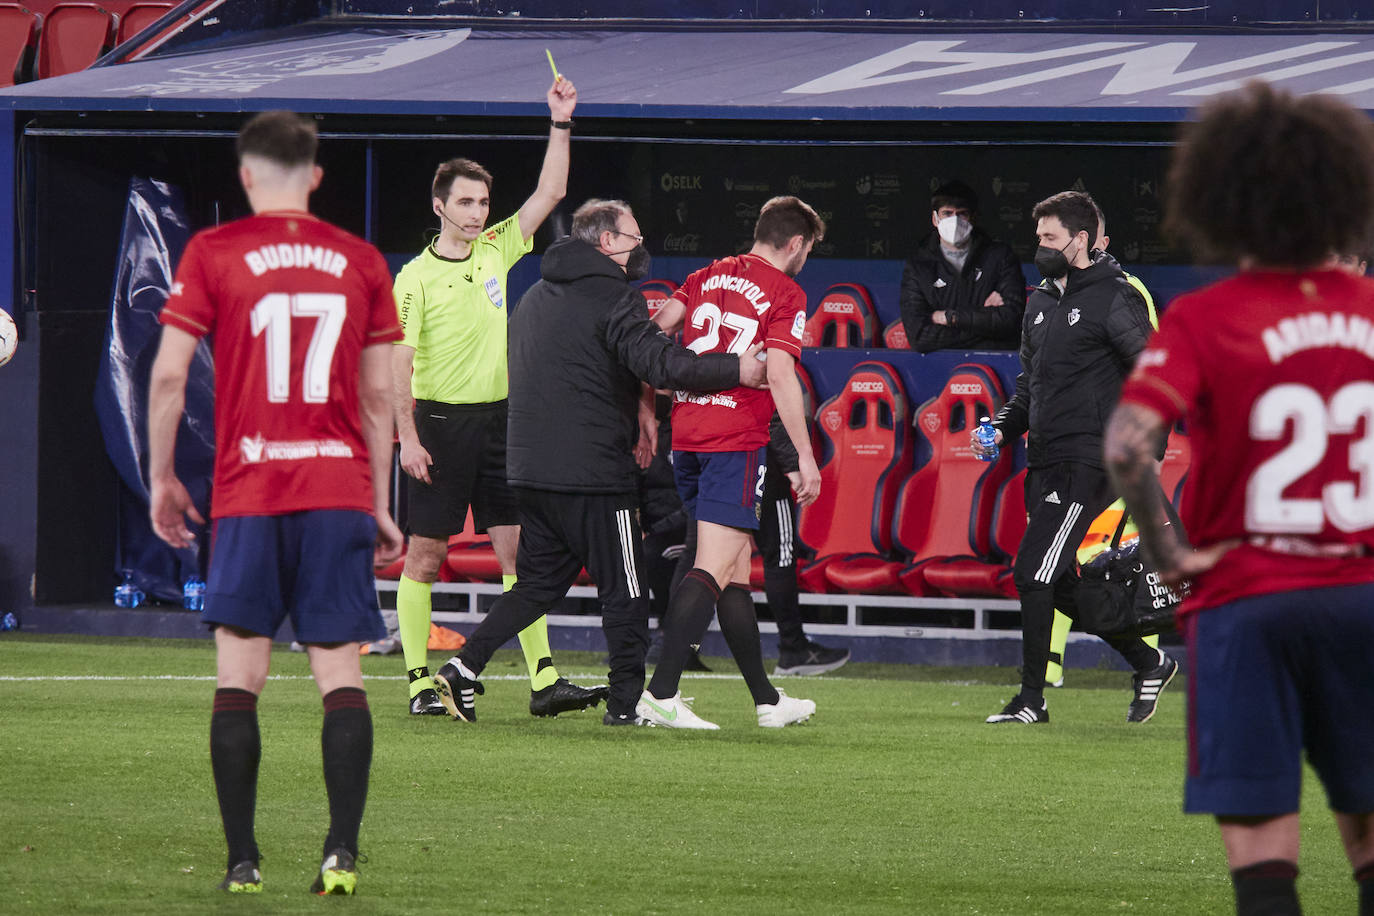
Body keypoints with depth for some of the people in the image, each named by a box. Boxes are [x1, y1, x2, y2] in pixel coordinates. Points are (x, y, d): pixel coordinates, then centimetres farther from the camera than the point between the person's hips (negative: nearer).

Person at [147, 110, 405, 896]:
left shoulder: (213, 255, 1)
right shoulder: (361, 263, 7)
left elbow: (169, 375, -2)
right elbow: (379, 397, 9)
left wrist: (162, 477, 10)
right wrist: (379, 505, 17)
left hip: (249, 493, -1)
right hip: (339, 492, 1)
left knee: (239, 676, 4)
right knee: (341, 674, 2)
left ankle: (243, 861, 0)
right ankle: (342, 851, -10)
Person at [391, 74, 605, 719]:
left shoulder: (495, 251, 9)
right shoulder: (415, 277, -6)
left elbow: (550, 193, 12)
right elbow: (401, 360, -8)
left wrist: (560, 123, 4)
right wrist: (408, 436, -15)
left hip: (498, 419, 5)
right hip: (440, 421, -5)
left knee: (518, 550, 0)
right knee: (425, 555, 0)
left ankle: (544, 680, -4)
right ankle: (420, 682, 5)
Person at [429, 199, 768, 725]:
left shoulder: (536, 297, 17)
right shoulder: (612, 297, -11)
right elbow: (661, 364, -21)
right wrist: (738, 369, -14)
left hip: (531, 467, 8)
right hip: (594, 473, -8)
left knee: (539, 583, 15)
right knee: (623, 590, 3)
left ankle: (464, 667, 2)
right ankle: (627, 702, 5)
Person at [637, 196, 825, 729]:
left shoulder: (707, 277, 15)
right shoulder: (785, 295, -3)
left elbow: (655, 331, 11)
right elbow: (779, 374, -13)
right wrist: (805, 456, -12)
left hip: (686, 434, 7)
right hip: (736, 440, -7)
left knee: (735, 571, 13)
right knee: (714, 570, -11)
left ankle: (767, 700, 20)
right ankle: (661, 694, -22)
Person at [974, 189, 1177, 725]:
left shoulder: (1114, 299, -8)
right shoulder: (1041, 303, 18)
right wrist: (1003, 427, 7)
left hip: (1086, 461, -9)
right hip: (1044, 462, 9)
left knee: (1033, 573, -13)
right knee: (1056, 583, 10)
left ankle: (1032, 700, -6)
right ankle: (1149, 663, 24)